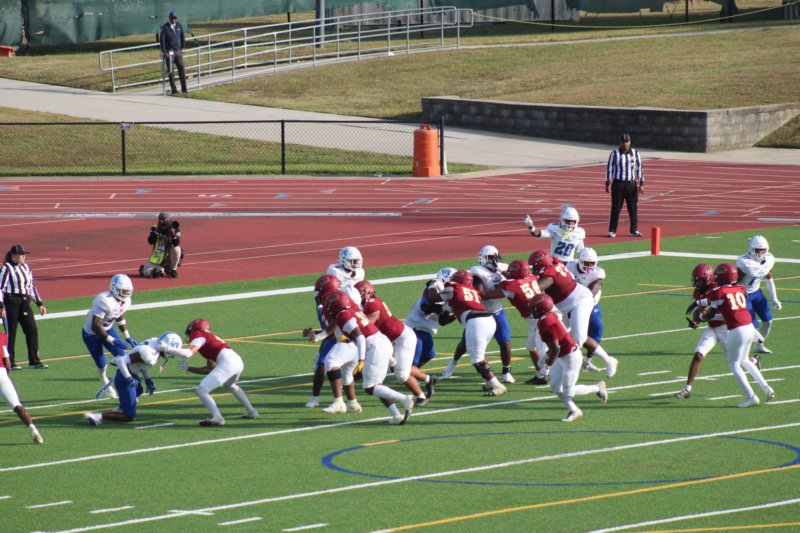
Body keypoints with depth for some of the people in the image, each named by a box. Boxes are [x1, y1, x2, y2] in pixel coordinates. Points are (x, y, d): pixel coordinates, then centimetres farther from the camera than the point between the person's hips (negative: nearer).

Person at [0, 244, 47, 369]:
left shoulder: (26, 268, 13)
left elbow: (31, 287, 20)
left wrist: (39, 303, 16)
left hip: (24, 302, 7)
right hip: (10, 302, -7)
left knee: (32, 330, 3)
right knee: (10, 332, -1)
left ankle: (34, 361, 9)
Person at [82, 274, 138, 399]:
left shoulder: (125, 301, -10)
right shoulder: (105, 301, -37)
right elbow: (95, 327, -37)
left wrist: (128, 337, 7)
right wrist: (112, 341, -38)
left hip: (107, 329, 7)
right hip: (91, 334, -7)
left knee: (121, 356, -7)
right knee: (102, 364, 7)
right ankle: (105, 382, 37)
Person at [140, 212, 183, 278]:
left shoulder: (175, 230, -10)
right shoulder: (155, 228, -7)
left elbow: (176, 244, -26)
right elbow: (150, 241, -23)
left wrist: (173, 234, -42)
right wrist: (156, 230, -30)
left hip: (169, 257, -1)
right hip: (157, 257, 1)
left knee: (176, 249, -33)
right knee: (146, 273, -17)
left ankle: (173, 270, -10)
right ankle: (162, 270, 15)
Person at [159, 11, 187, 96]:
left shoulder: (179, 26, 6)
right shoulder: (165, 28, -6)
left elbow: (183, 37, 15)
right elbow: (162, 40, -8)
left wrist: (182, 48, 12)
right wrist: (164, 52, -13)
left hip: (178, 51, 3)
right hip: (169, 52, -3)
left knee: (182, 69, -2)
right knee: (171, 71, -3)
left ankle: (184, 89, 1)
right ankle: (174, 90, 0)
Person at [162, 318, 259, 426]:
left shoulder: (199, 336, 6)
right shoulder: (209, 337, 30)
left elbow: (188, 353, -13)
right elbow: (210, 369, 28)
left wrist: (167, 349, -4)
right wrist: (189, 369, 28)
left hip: (227, 363, -9)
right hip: (238, 361, 9)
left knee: (201, 391, -7)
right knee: (229, 385, 40)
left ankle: (217, 417, -21)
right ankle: (251, 412, 43)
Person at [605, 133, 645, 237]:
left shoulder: (635, 153, 6)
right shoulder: (615, 154, 0)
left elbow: (639, 168, 8)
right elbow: (609, 169, 1)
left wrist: (641, 184, 2)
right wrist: (608, 184, -5)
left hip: (631, 184, 2)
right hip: (618, 184, -2)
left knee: (633, 208, 2)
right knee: (616, 208, -1)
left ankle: (634, 230, 11)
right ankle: (612, 231, 4)